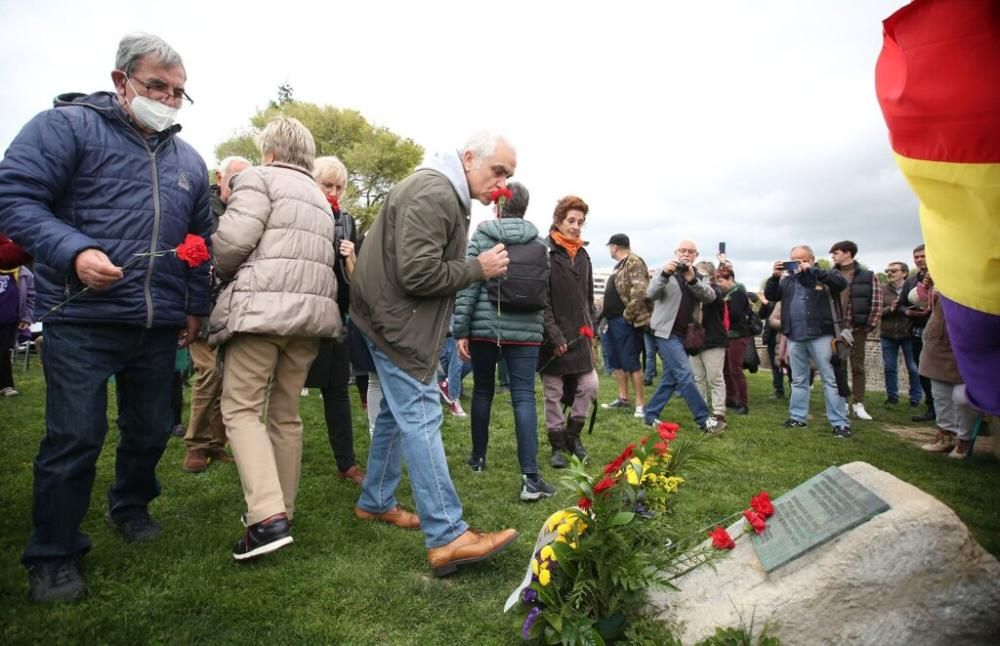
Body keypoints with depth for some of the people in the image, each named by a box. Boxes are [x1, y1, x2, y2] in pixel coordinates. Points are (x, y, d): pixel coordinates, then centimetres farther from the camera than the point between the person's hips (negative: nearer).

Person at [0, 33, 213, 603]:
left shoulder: (189, 161, 14)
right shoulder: (68, 126, -2)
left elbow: (203, 241, 20)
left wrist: (195, 306, 15)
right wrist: (72, 252, -25)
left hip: (158, 325, 5)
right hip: (82, 319, -5)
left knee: (152, 430, 14)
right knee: (75, 438, -2)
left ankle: (131, 506, 40)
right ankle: (54, 554, 17)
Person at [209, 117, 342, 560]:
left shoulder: (259, 178, 3)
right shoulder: (318, 197, 26)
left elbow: (232, 241, -9)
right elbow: (320, 256, 17)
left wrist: (224, 277, 9)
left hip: (262, 306, -7)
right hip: (311, 309, 7)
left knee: (241, 408, -2)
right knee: (285, 414, 13)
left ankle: (268, 517, -12)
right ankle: (282, 509, 19)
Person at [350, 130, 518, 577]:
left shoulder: (445, 193, 17)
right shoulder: (433, 194, -18)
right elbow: (418, 274, -25)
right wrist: (478, 268, -15)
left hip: (400, 321, 11)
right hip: (398, 322, -11)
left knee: (397, 414, 16)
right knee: (420, 418, -13)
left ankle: (375, 502, 31)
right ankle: (447, 537, -10)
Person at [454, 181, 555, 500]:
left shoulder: (482, 236, 0)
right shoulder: (539, 243, 8)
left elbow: (468, 285, -7)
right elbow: (545, 291, 11)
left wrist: (461, 330, -5)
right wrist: (548, 331, 21)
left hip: (484, 328, -1)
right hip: (525, 331, 1)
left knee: (482, 392, 15)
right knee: (524, 397, -3)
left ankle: (478, 457, 30)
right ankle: (530, 477, -11)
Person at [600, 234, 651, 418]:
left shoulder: (634, 262, -11)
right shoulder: (620, 265, 20)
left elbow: (640, 291, -23)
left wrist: (628, 314, -20)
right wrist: (606, 315, 16)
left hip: (625, 321, -10)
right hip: (614, 319, 10)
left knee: (630, 362, -8)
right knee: (616, 361, 14)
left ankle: (640, 403, -2)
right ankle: (623, 398, 23)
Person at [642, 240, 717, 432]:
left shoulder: (700, 278, 13)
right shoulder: (665, 273, 3)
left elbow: (710, 296, -7)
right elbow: (650, 294, -14)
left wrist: (692, 279, -23)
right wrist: (664, 274, -29)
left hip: (686, 335, 6)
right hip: (668, 333, -6)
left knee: (671, 379, 9)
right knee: (686, 376, -13)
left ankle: (650, 415, 20)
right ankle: (704, 420, -6)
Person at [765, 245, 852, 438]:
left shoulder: (824, 275, 1)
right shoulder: (787, 279, 14)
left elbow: (842, 282, -17)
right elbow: (770, 296, 9)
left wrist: (812, 270, -19)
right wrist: (774, 277, -9)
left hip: (821, 335, -5)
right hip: (795, 337, 5)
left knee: (831, 379, -2)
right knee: (798, 380, 13)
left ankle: (840, 423, 1)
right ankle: (798, 417, 22)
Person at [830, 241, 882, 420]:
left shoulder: (868, 276, 0)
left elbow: (876, 303, -3)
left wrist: (870, 326, -7)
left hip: (857, 328, -2)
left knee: (857, 367, 5)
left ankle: (858, 405, 11)